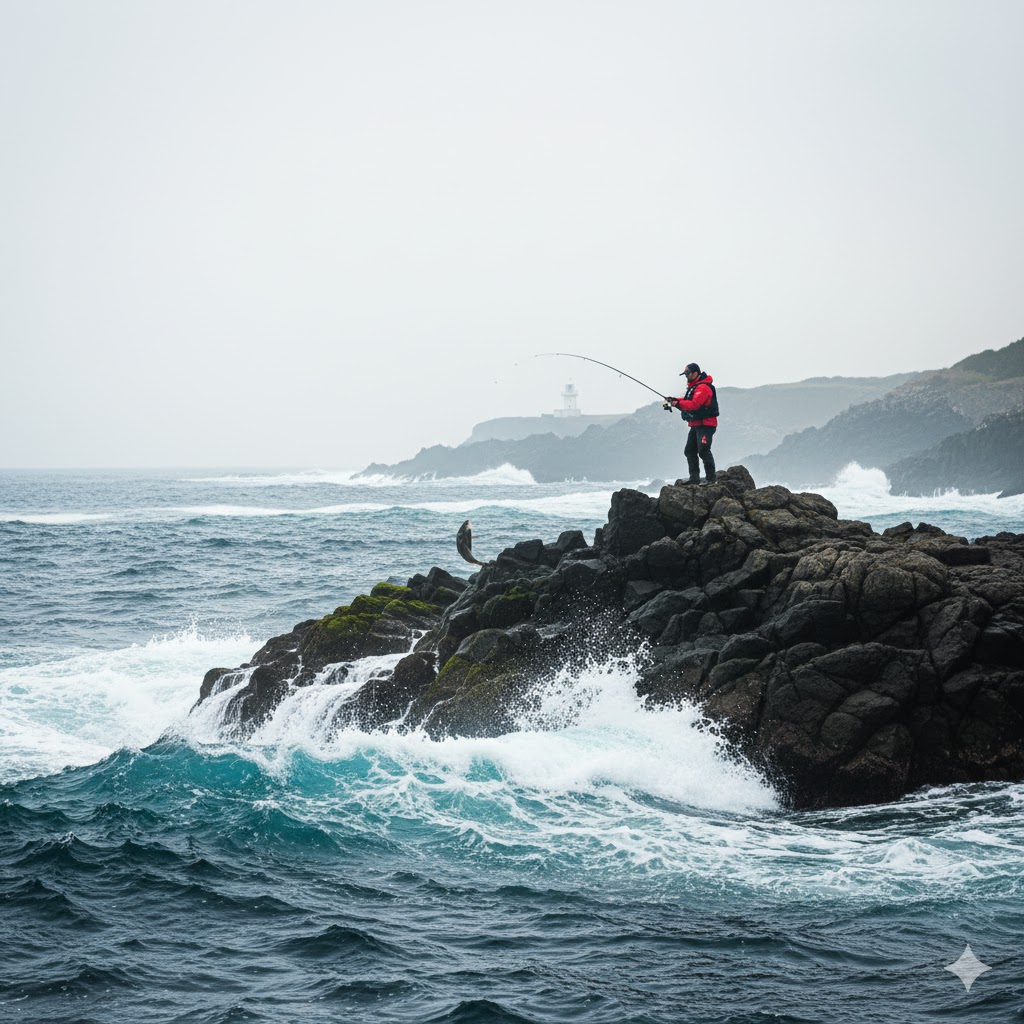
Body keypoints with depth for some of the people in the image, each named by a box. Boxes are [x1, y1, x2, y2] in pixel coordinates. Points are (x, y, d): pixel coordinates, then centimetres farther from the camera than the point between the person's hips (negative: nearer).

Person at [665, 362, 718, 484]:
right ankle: (694, 478, 14)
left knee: (704, 451, -17)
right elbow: (687, 401, 20)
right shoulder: (693, 386, 18)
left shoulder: (703, 387, -17)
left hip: (706, 425, -11)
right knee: (690, 451, 10)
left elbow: (694, 404, -27)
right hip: (696, 425, 11)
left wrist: (678, 404, -23)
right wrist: (676, 401, 2)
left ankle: (710, 478, -13)